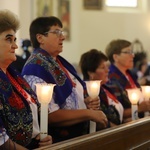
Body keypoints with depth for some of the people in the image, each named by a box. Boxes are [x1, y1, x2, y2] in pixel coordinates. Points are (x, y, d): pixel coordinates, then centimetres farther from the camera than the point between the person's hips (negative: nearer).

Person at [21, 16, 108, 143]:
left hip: (79, 134, 8)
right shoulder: (36, 68, -14)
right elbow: (50, 115, -20)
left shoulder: (60, 62, 12)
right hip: (59, 140, -8)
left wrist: (87, 102, 4)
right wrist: (89, 113, -15)